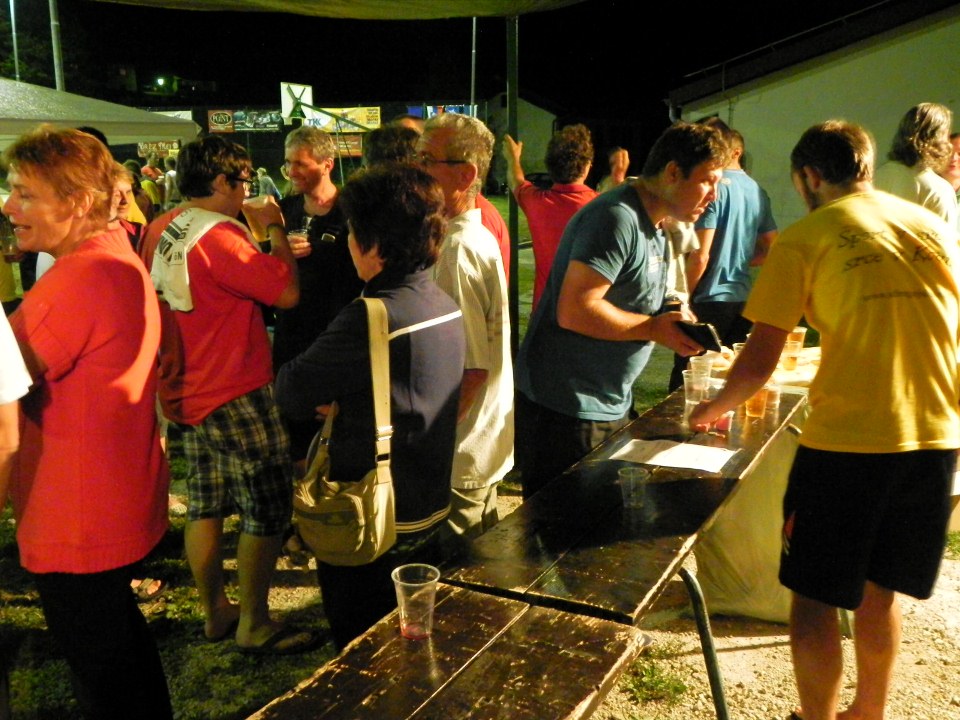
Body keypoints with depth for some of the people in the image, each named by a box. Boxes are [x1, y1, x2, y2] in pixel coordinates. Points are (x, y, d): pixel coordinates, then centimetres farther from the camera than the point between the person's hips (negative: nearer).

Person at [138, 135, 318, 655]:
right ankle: (254, 625, 13)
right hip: (235, 396, -9)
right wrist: (274, 229, -10)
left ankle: (214, 611, 29)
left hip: (184, 391, 9)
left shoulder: (160, 231, 7)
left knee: (205, 505, 16)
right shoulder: (219, 236, -22)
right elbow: (286, 291, -24)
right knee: (266, 510, 3)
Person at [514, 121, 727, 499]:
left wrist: (674, 324, 2)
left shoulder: (652, 227, 14)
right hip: (566, 409, -10)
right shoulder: (617, 218, -19)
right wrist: (655, 329, -19)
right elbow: (575, 312, -27)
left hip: (611, 405, 10)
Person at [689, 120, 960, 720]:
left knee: (815, 596, 11)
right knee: (880, 590, 22)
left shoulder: (805, 238, -3)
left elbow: (761, 360, -6)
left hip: (847, 440, -6)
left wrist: (711, 410, 11)